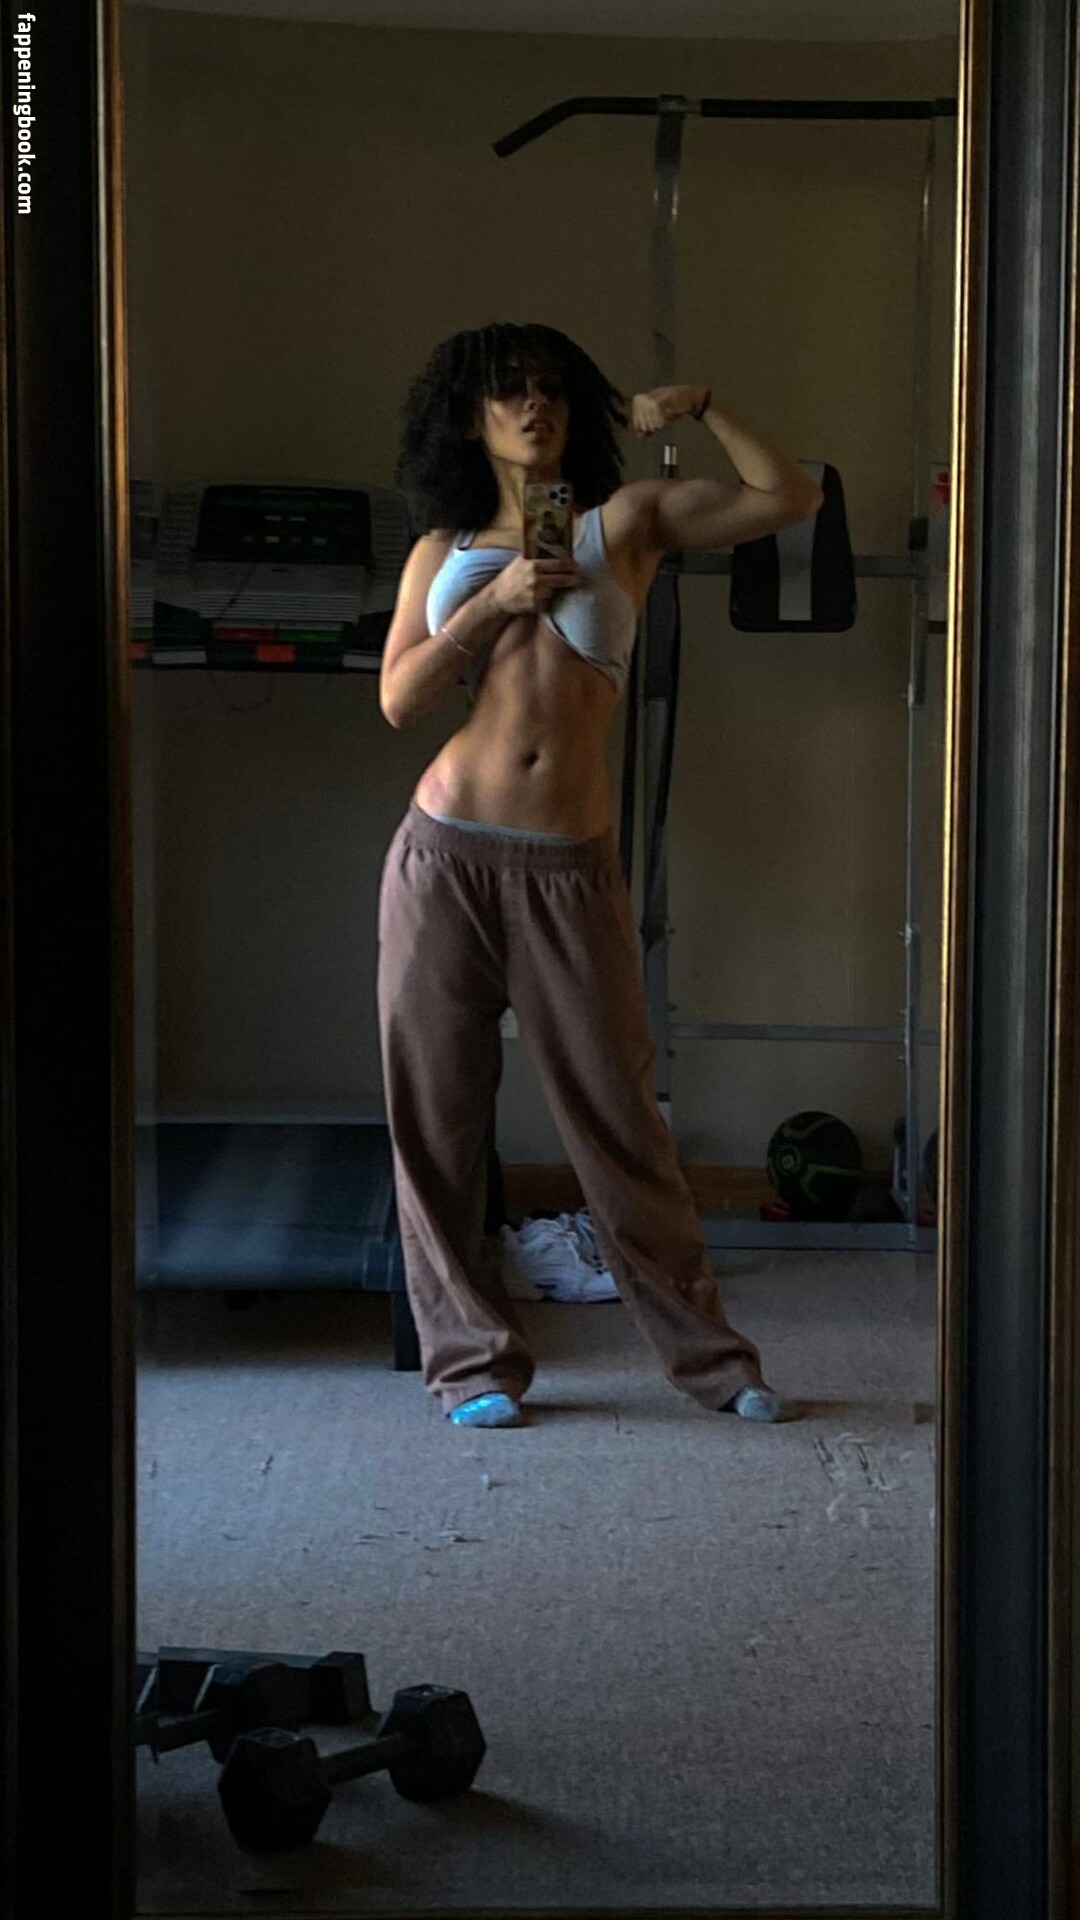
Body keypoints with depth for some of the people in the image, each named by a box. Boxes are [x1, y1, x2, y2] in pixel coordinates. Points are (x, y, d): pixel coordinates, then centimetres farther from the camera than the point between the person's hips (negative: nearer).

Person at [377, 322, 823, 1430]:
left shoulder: (626, 521, 8)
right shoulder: (445, 549, 12)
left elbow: (791, 500, 2)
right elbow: (398, 698, 0)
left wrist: (702, 410, -4)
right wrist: (495, 602, -9)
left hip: (568, 870, -1)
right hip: (446, 857, 2)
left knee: (618, 1116, 2)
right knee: (438, 1119, 3)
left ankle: (707, 1353, 13)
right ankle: (472, 1359, 15)